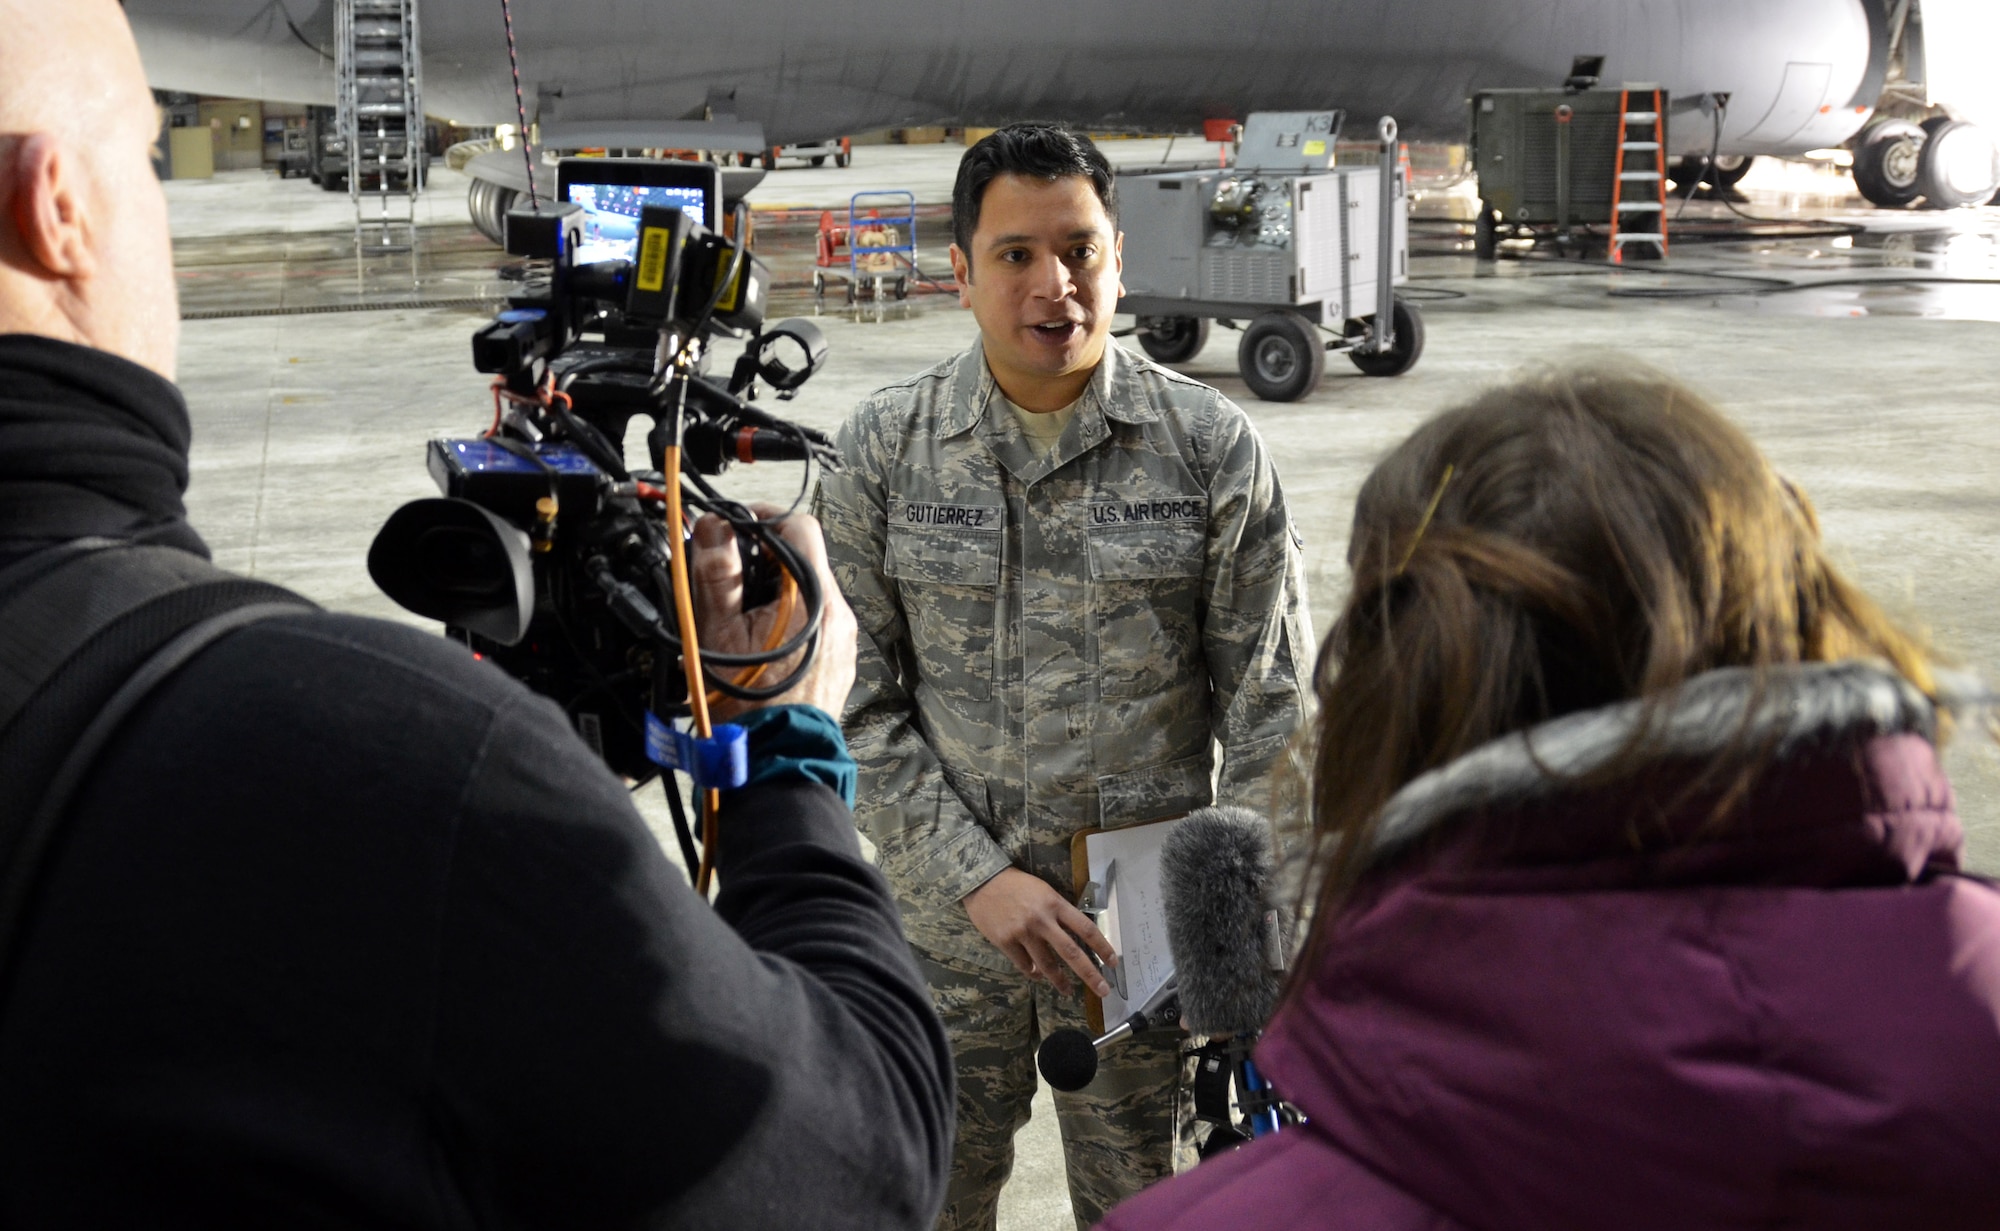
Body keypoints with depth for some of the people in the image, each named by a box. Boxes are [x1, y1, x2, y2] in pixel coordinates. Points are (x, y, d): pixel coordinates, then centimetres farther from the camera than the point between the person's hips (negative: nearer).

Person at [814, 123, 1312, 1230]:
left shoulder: (1214, 450, -5)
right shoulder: (883, 451, -3)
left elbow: (1266, 709, -2)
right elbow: (859, 701, -2)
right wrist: (976, 878, -12)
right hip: (943, 914, 1)